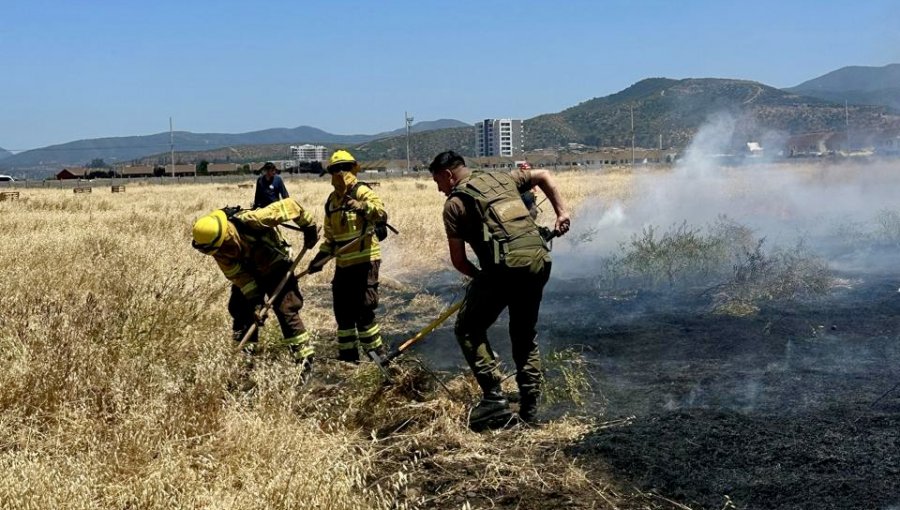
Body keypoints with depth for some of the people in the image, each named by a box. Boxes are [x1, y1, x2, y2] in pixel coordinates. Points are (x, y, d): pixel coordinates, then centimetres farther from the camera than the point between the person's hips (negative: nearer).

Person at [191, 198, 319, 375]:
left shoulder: (251, 221, -38)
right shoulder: (219, 250, -20)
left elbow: (288, 205, -31)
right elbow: (237, 276, -13)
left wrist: (309, 227, -21)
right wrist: (253, 299, -21)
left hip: (275, 268, -5)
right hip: (249, 273, 5)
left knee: (286, 309, -14)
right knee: (239, 309, 2)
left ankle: (305, 359, -9)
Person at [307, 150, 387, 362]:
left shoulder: (361, 192, -9)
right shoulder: (331, 201, 14)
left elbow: (382, 213, -28)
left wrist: (363, 207, -46)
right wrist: (320, 258, 14)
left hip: (364, 261, -8)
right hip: (343, 263, 8)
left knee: (363, 309, -6)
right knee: (342, 311, 12)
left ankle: (376, 352, 7)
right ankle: (347, 355, 24)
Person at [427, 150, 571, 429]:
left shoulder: (455, 203, 7)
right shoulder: (502, 179, 23)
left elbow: (458, 259, 7)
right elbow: (543, 176, 29)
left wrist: (480, 276, 24)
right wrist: (561, 211, 24)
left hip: (506, 265, -6)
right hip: (539, 259, 7)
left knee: (468, 330, 8)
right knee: (525, 333, 21)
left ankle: (493, 397, -2)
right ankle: (529, 405, 19)